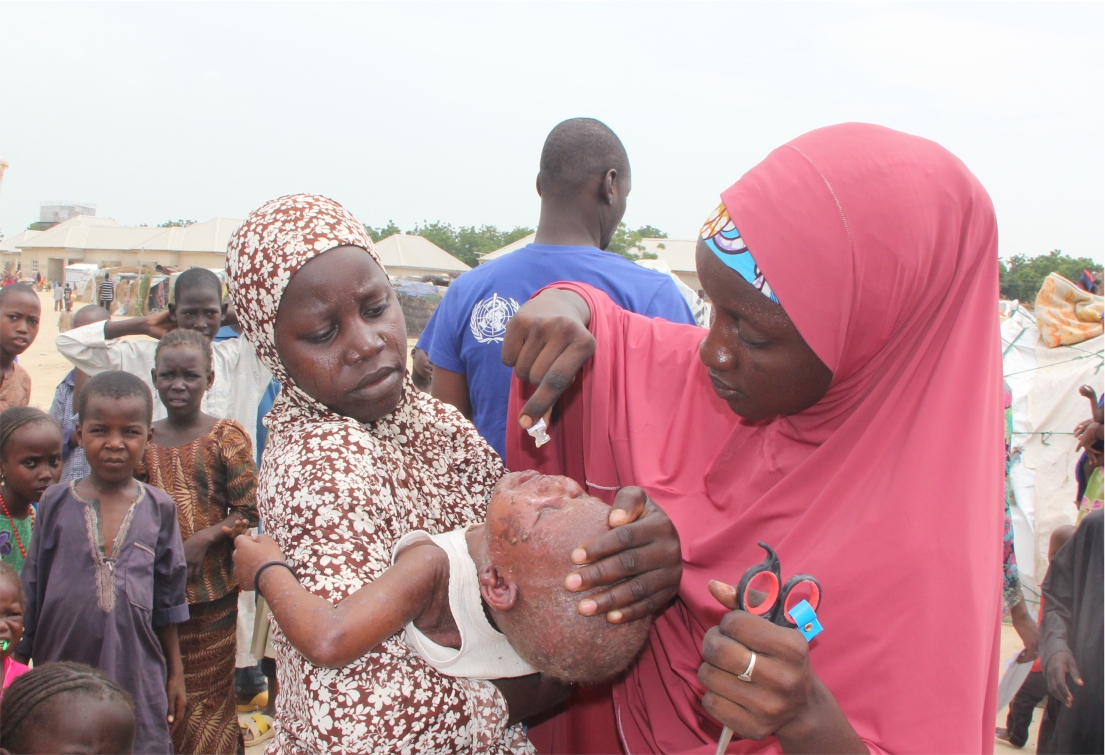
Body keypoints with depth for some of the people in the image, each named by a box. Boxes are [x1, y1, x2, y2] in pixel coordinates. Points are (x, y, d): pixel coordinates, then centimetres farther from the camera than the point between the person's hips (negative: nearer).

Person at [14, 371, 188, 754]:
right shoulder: (56, 503, 0)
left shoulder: (158, 508, 1)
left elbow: (168, 600, 7)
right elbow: (31, 591, 5)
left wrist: (176, 673, 10)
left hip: (137, 677, 0)